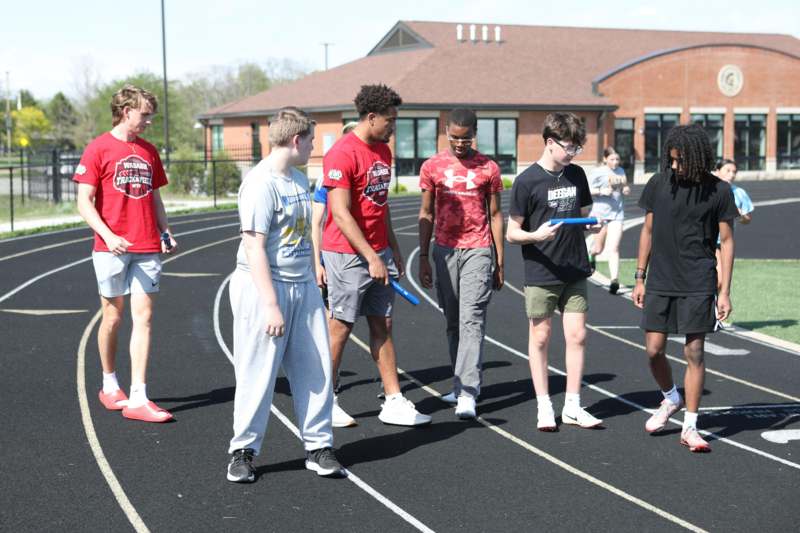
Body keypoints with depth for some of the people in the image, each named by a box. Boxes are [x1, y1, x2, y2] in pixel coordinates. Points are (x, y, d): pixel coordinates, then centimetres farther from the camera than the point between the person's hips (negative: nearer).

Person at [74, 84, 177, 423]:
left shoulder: (149, 151, 13)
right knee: (113, 315, 7)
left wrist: (165, 233, 7)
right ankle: (110, 386, 27)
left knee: (143, 317, -3)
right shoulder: (98, 149, -3)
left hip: (147, 248, 4)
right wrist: (108, 236, -20)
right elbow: (84, 203, -7)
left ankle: (138, 399, -4)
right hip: (112, 248, -4)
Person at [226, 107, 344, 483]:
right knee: (258, 375, 0)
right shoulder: (261, 183, -16)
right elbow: (254, 247, -19)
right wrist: (271, 305, -21)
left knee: (314, 369, 8)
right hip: (264, 287, -8)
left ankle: (318, 447, 18)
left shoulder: (299, 179, 12)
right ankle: (243, 450, 14)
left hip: (303, 286, 8)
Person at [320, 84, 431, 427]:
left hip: (378, 253, 8)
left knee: (383, 326, 8)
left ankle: (393, 402, 10)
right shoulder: (343, 154, -16)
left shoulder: (383, 151, 12)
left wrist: (393, 249, 17)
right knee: (340, 328, 1)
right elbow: (341, 214, -20)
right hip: (348, 254, -8)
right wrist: (371, 258, -20)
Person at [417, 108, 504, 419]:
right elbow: (427, 213, 10)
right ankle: (463, 384, 19)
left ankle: (467, 393, -16)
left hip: (478, 251, -3)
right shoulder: (432, 167, 6)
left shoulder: (488, 169, 3)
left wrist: (499, 261, 5)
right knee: (453, 322, 8)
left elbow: (495, 215, 7)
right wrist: (423, 257, 6)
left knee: (472, 320, -11)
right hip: (445, 251, 3)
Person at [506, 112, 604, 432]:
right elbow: (512, 233, -7)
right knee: (541, 337, 4)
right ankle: (544, 407, 14)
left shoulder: (576, 175, 7)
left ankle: (572, 406, 13)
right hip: (540, 274, -5)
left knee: (577, 335, 4)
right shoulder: (527, 181, -10)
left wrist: (592, 225, -4)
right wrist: (536, 235, -27)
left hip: (574, 272, 5)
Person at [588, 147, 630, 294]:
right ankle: (591, 256, 45)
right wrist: (601, 191, -21)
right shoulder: (598, 172, -7)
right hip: (600, 214, -3)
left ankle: (615, 279, -13)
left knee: (613, 249, -8)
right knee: (599, 248, 8)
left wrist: (626, 190, 5)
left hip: (617, 215, 3)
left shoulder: (621, 171, 12)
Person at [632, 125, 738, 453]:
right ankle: (670, 399, 31)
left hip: (698, 284, -2)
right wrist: (639, 278, 11)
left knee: (694, 353, -2)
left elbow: (726, 241, 0)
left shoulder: (718, 191, -4)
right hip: (660, 281, 2)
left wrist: (725, 292, -4)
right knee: (654, 350, 1)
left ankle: (690, 427, 7)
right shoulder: (658, 184, 3)